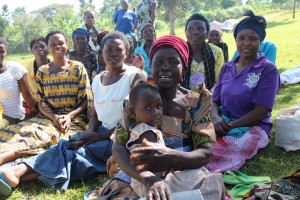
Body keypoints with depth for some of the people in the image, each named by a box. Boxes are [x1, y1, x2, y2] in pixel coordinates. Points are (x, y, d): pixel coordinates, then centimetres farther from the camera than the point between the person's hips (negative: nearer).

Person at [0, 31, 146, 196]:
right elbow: (96, 114, 15)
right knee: (65, 146, -22)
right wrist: (90, 133, -7)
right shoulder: (97, 79, 12)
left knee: (68, 152, -26)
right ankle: (15, 174, -34)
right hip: (100, 132, 6)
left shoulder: (135, 76, -7)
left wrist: (101, 136, -15)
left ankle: (18, 173, -33)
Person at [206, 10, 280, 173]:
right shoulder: (227, 68, 14)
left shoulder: (268, 69, -3)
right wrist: (215, 118, -12)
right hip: (223, 124, 5)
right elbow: (215, 101, 11)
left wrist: (230, 126, -16)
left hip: (253, 128, -5)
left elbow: (261, 111, -10)